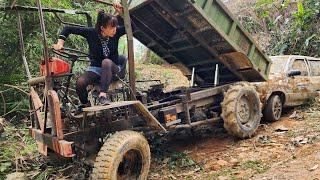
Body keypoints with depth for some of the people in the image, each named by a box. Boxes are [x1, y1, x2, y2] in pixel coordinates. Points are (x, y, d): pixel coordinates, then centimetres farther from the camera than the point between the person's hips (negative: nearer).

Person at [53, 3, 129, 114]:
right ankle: (85, 104, 5)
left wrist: (121, 13, -20)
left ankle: (103, 96, -41)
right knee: (80, 83, -28)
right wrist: (60, 43, -14)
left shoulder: (116, 32, -10)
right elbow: (68, 29, -4)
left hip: (112, 69, -1)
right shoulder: (91, 33, -13)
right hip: (96, 68, 1)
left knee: (106, 62, -38)